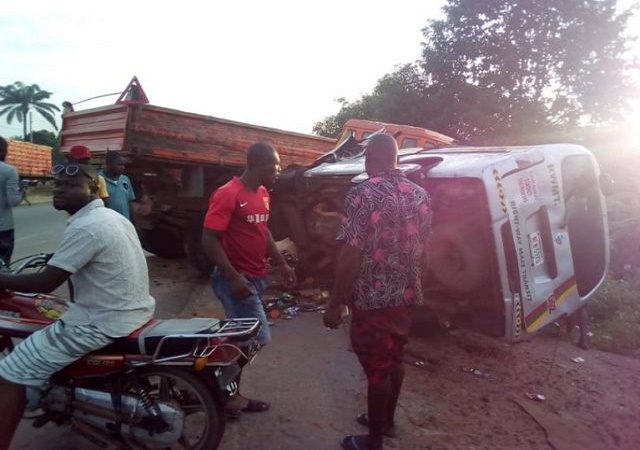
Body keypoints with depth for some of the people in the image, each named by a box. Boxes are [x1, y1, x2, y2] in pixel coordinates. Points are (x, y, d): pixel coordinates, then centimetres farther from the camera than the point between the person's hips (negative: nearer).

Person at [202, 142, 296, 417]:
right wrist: (233, 277, -23)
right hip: (237, 279, -9)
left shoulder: (262, 194, 10)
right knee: (258, 338, -7)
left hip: (256, 277, 9)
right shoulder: (228, 194, -17)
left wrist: (281, 263, 16)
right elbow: (209, 239, -18)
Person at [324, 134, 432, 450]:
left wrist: (335, 303, -13)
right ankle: (387, 420, 41)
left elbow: (351, 255, -20)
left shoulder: (362, 195, -17)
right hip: (406, 296, 7)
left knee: (376, 369, 6)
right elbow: (421, 250, 12)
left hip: (373, 299, -7)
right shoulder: (419, 195, 5)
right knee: (394, 360, 22)